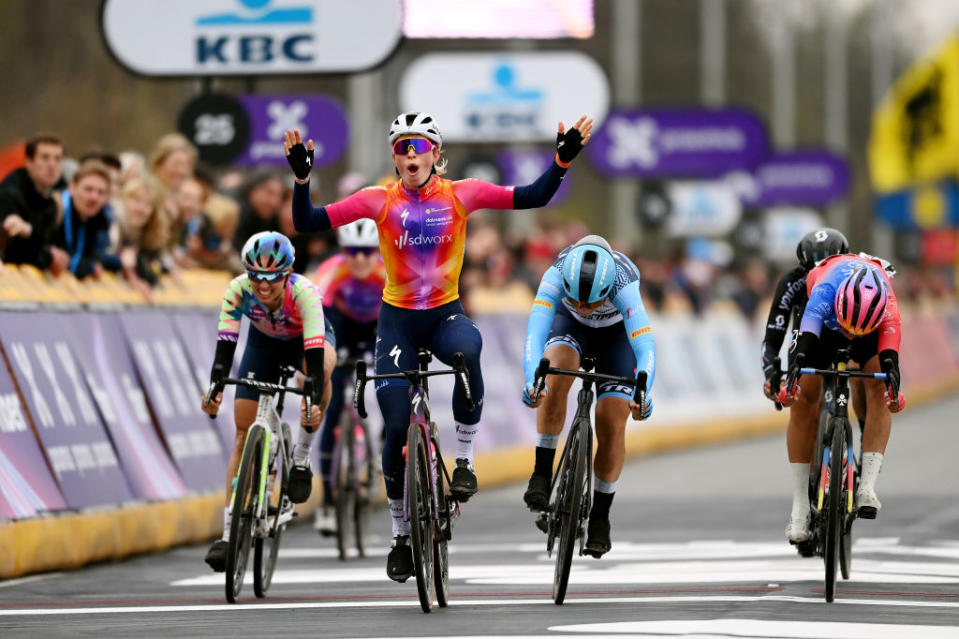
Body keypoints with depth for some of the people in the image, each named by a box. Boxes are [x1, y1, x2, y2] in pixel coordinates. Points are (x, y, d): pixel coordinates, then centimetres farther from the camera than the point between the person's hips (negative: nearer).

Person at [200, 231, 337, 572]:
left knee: (322, 367, -39)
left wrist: (314, 403, -58)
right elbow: (226, 343, -35)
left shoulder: (304, 292, -38)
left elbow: (314, 353, -45)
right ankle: (229, 533, -5)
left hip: (308, 338, -2)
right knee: (243, 431, -7)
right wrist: (215, 388, -52)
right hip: (264, 342, 2)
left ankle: (302, 457, -18)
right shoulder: (238, 290, -31)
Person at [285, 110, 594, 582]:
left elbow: (532, 197, -8)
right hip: (398, 319, 0)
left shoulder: (460, 195, -6)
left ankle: (464, 459, -19)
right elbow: (308, 222, -11)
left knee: (467, 352, -38)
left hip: (446, 314, 0)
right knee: (397, 428, -5)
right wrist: (302, 177, -26)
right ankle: (401, 534, 13)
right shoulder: (380, 201, -8)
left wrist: (563, 159, -21)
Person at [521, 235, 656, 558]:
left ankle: (600, 516, 7)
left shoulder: (623, 285, -41)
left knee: (612, 425, -11)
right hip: (570, 326, 1)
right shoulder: (556, 276, -38)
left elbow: (645, 347, -51)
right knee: (555, 376, -31)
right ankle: (542, 474, -20)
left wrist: (642, 395, -68)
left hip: (617, 333, -1)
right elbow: (536, 331, -49)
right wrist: (532, 382, -66)